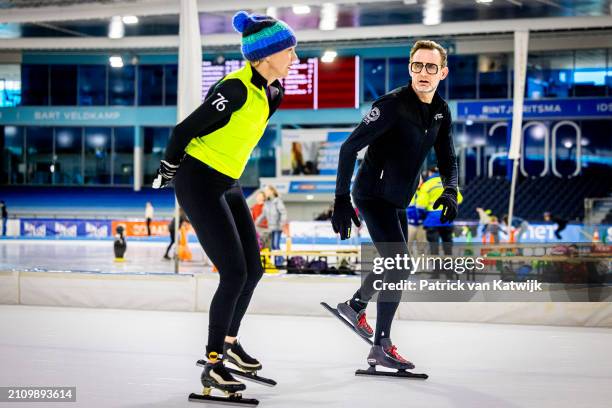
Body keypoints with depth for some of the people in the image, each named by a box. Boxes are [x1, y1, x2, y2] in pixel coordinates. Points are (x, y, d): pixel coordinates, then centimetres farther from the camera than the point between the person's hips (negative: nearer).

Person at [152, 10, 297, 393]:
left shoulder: (273, 91, 4)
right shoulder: (236, 89, -24)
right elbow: (186, 129, -18)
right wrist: (168, 172, -5)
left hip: (228, 185, 9)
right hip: (199, 184, -9)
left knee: (253, 269, 11)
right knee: (234, 273, -12)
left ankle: (230, 341, 32)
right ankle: (213, 366, -2)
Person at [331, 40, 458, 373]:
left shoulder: (441, 111, 2)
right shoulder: (392, 105, -21)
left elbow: (447, 159, 10)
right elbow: (349, 148, -21)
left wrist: (450, 190, -11)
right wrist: (341, 199, -26)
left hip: (396, 199, 8)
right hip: (373, 194, -8)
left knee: (393, 260, 24)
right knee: (400, 263, -18)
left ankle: (355, 305, 49)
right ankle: (381, 347, -13)